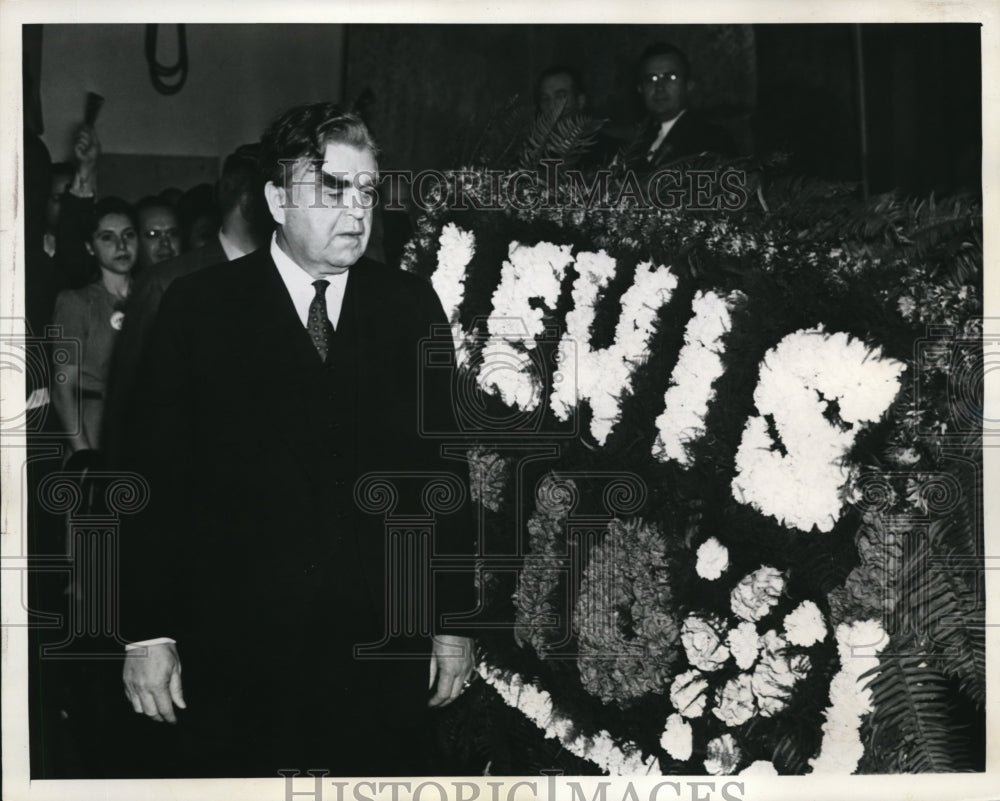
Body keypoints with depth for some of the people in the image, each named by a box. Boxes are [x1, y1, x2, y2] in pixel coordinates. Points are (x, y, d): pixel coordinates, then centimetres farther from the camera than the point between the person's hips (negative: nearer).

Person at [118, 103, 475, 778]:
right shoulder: (197, 308, 0)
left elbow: (446, 468, 6)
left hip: (383, 658, 2)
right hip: (235, 661, -1)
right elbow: (154, 478, -1)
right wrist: (147, 633, -4)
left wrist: (453, 620, 5)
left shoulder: (413, 306, 5)